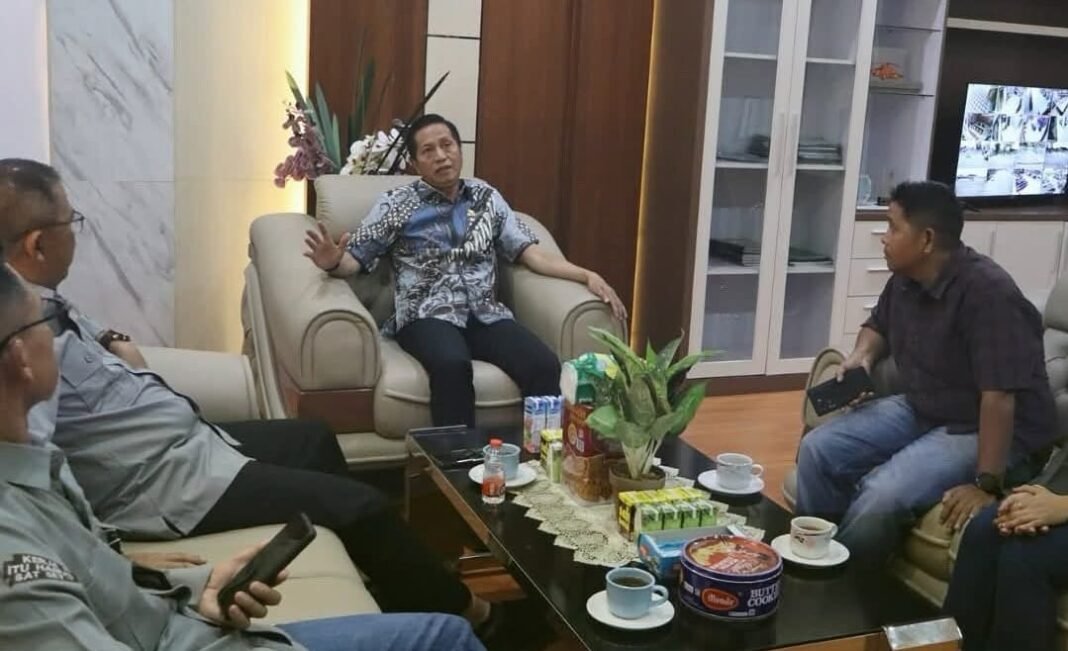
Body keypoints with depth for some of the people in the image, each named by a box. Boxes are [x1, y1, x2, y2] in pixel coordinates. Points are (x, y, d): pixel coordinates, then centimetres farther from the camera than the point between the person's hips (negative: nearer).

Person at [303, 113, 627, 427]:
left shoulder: (486, 197, 17)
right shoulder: (396, 204, 8)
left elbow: (529, 252, 12)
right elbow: (354, 258, 4)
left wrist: (587, 275, -1)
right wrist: (332, 262, -22)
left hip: (485, 314, 3)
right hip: (427, 315, -3)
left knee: (545, 365, -26)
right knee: (452, 364, -38)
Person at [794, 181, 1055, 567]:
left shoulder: (987, 293, -28)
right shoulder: (906, 279, -1)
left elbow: (999, 397, -31)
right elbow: (879, 326, 22)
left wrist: (986, 484, -31)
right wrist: (862, 355, -1)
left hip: (978, 431, -8)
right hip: (919, 410, 9)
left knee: (882, 494, -29)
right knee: (818, 449, -3)